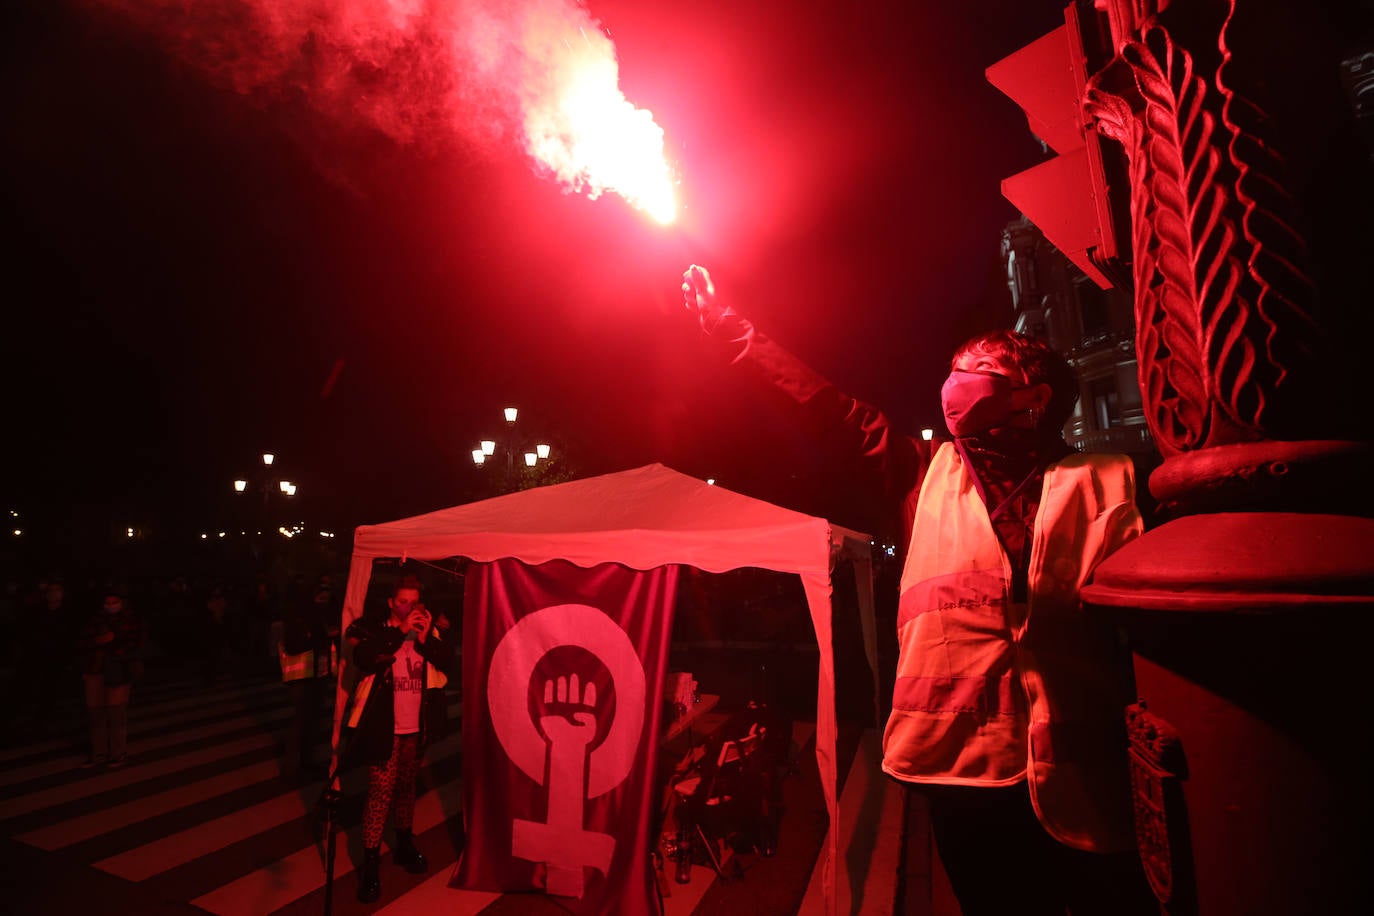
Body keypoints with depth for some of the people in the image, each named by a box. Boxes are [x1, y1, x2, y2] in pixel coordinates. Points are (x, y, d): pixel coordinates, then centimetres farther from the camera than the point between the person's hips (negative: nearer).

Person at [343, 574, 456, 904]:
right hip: (385, 727, -4)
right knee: (380, 793, -4)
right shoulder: (372, 628, -5)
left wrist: (426, 639, -18)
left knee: (406, 787, 19)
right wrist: (400, 631, -24)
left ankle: (404, 845, 36)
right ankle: (370, 864, 10)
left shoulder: (429, 629, 3)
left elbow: (447, 663, -6)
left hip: (416, 727, 4)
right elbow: (365, 658, -24)